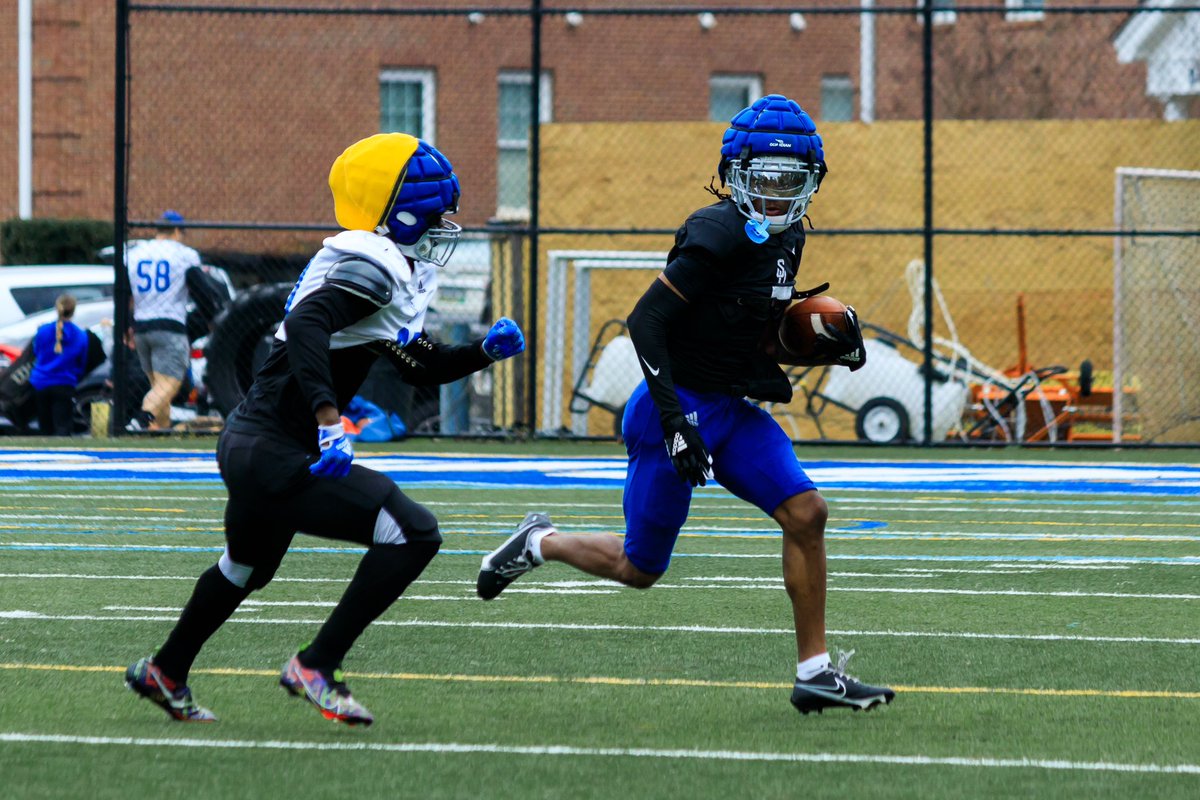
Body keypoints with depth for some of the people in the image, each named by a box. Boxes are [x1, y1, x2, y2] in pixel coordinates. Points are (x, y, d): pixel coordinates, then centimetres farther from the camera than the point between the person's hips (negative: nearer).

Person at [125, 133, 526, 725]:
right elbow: (306, 325, -33)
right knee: (412, 533, -13)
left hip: (249, 447, 11)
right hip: (276, 457, -11)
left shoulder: (392, 273, 15)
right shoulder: (372, 268, -17)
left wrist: (485, 351, 10)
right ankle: (316, 667, -7)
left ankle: (165, 672, 53)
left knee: (249, 566, 34)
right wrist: (328, 417, -40)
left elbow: (423, 369, 25)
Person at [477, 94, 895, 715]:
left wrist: (828, 348, 2)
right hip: (681, 405, -8)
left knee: (806, 514, -8)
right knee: (639, 568, 3)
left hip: (731, 410, 8)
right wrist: (674, 421, -25)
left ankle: (815, 672, -2)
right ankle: (538, 543, 31)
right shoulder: (722, 234, -21)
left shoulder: (785, 239, 7)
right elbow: (647, 320, -22)